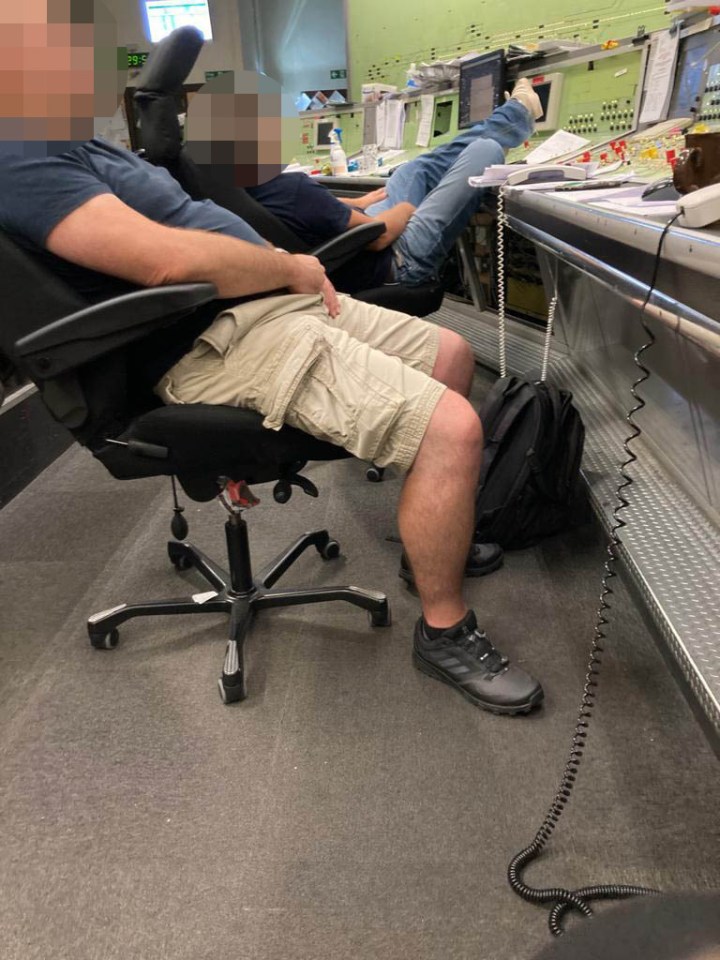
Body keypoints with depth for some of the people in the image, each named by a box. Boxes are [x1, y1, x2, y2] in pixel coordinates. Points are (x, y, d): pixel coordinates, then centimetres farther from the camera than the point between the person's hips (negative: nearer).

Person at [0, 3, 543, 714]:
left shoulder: (78, 148, 22)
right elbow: (170, 260, -23)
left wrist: (290, 268, 8)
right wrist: (293, 269, -8)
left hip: (274, 304, 11)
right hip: (221, 343, -11)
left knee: (452, 355, 13)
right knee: (453, 427, -23)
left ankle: (432, 533, 28)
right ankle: (443, 631, -1)